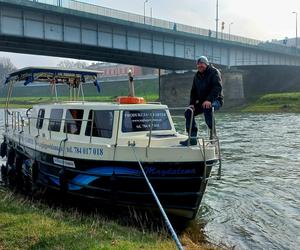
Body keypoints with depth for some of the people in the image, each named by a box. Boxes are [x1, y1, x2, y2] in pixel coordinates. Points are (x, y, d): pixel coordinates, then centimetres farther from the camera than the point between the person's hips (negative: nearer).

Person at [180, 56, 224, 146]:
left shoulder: (214, 72, -8)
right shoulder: (197, 75, 12)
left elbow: (217, 88, -21)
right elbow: (194, 91, 15)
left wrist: (209, 100, -34)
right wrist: (192, 103, -1)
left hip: (215, 100, -7)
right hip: (202, 101, 7)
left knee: (207, 108, -39)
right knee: (188, 112, -11)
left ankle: (212, 132, -22)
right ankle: (192, 138, -10)